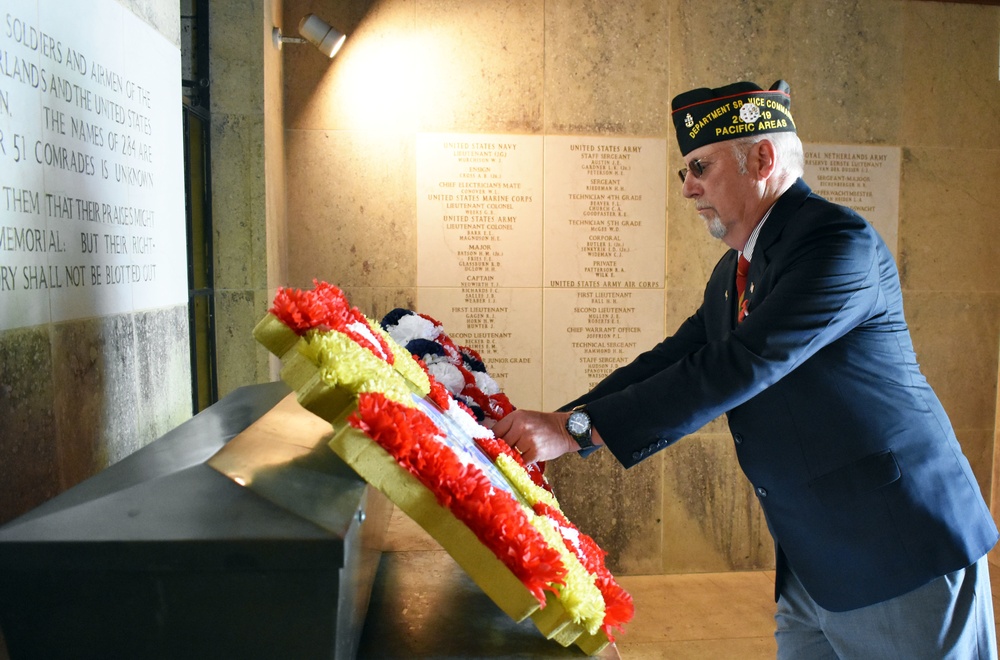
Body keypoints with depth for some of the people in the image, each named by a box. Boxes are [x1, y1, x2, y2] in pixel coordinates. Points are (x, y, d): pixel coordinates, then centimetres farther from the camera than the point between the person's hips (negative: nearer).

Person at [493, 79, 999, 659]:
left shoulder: (840, 242, -20)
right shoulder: (732, 274, 9)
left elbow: (736, 369, -29)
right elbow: (672, 360, 6)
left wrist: (576, 428, -28)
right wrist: (548, 430, -3)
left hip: (899, 554, -8)